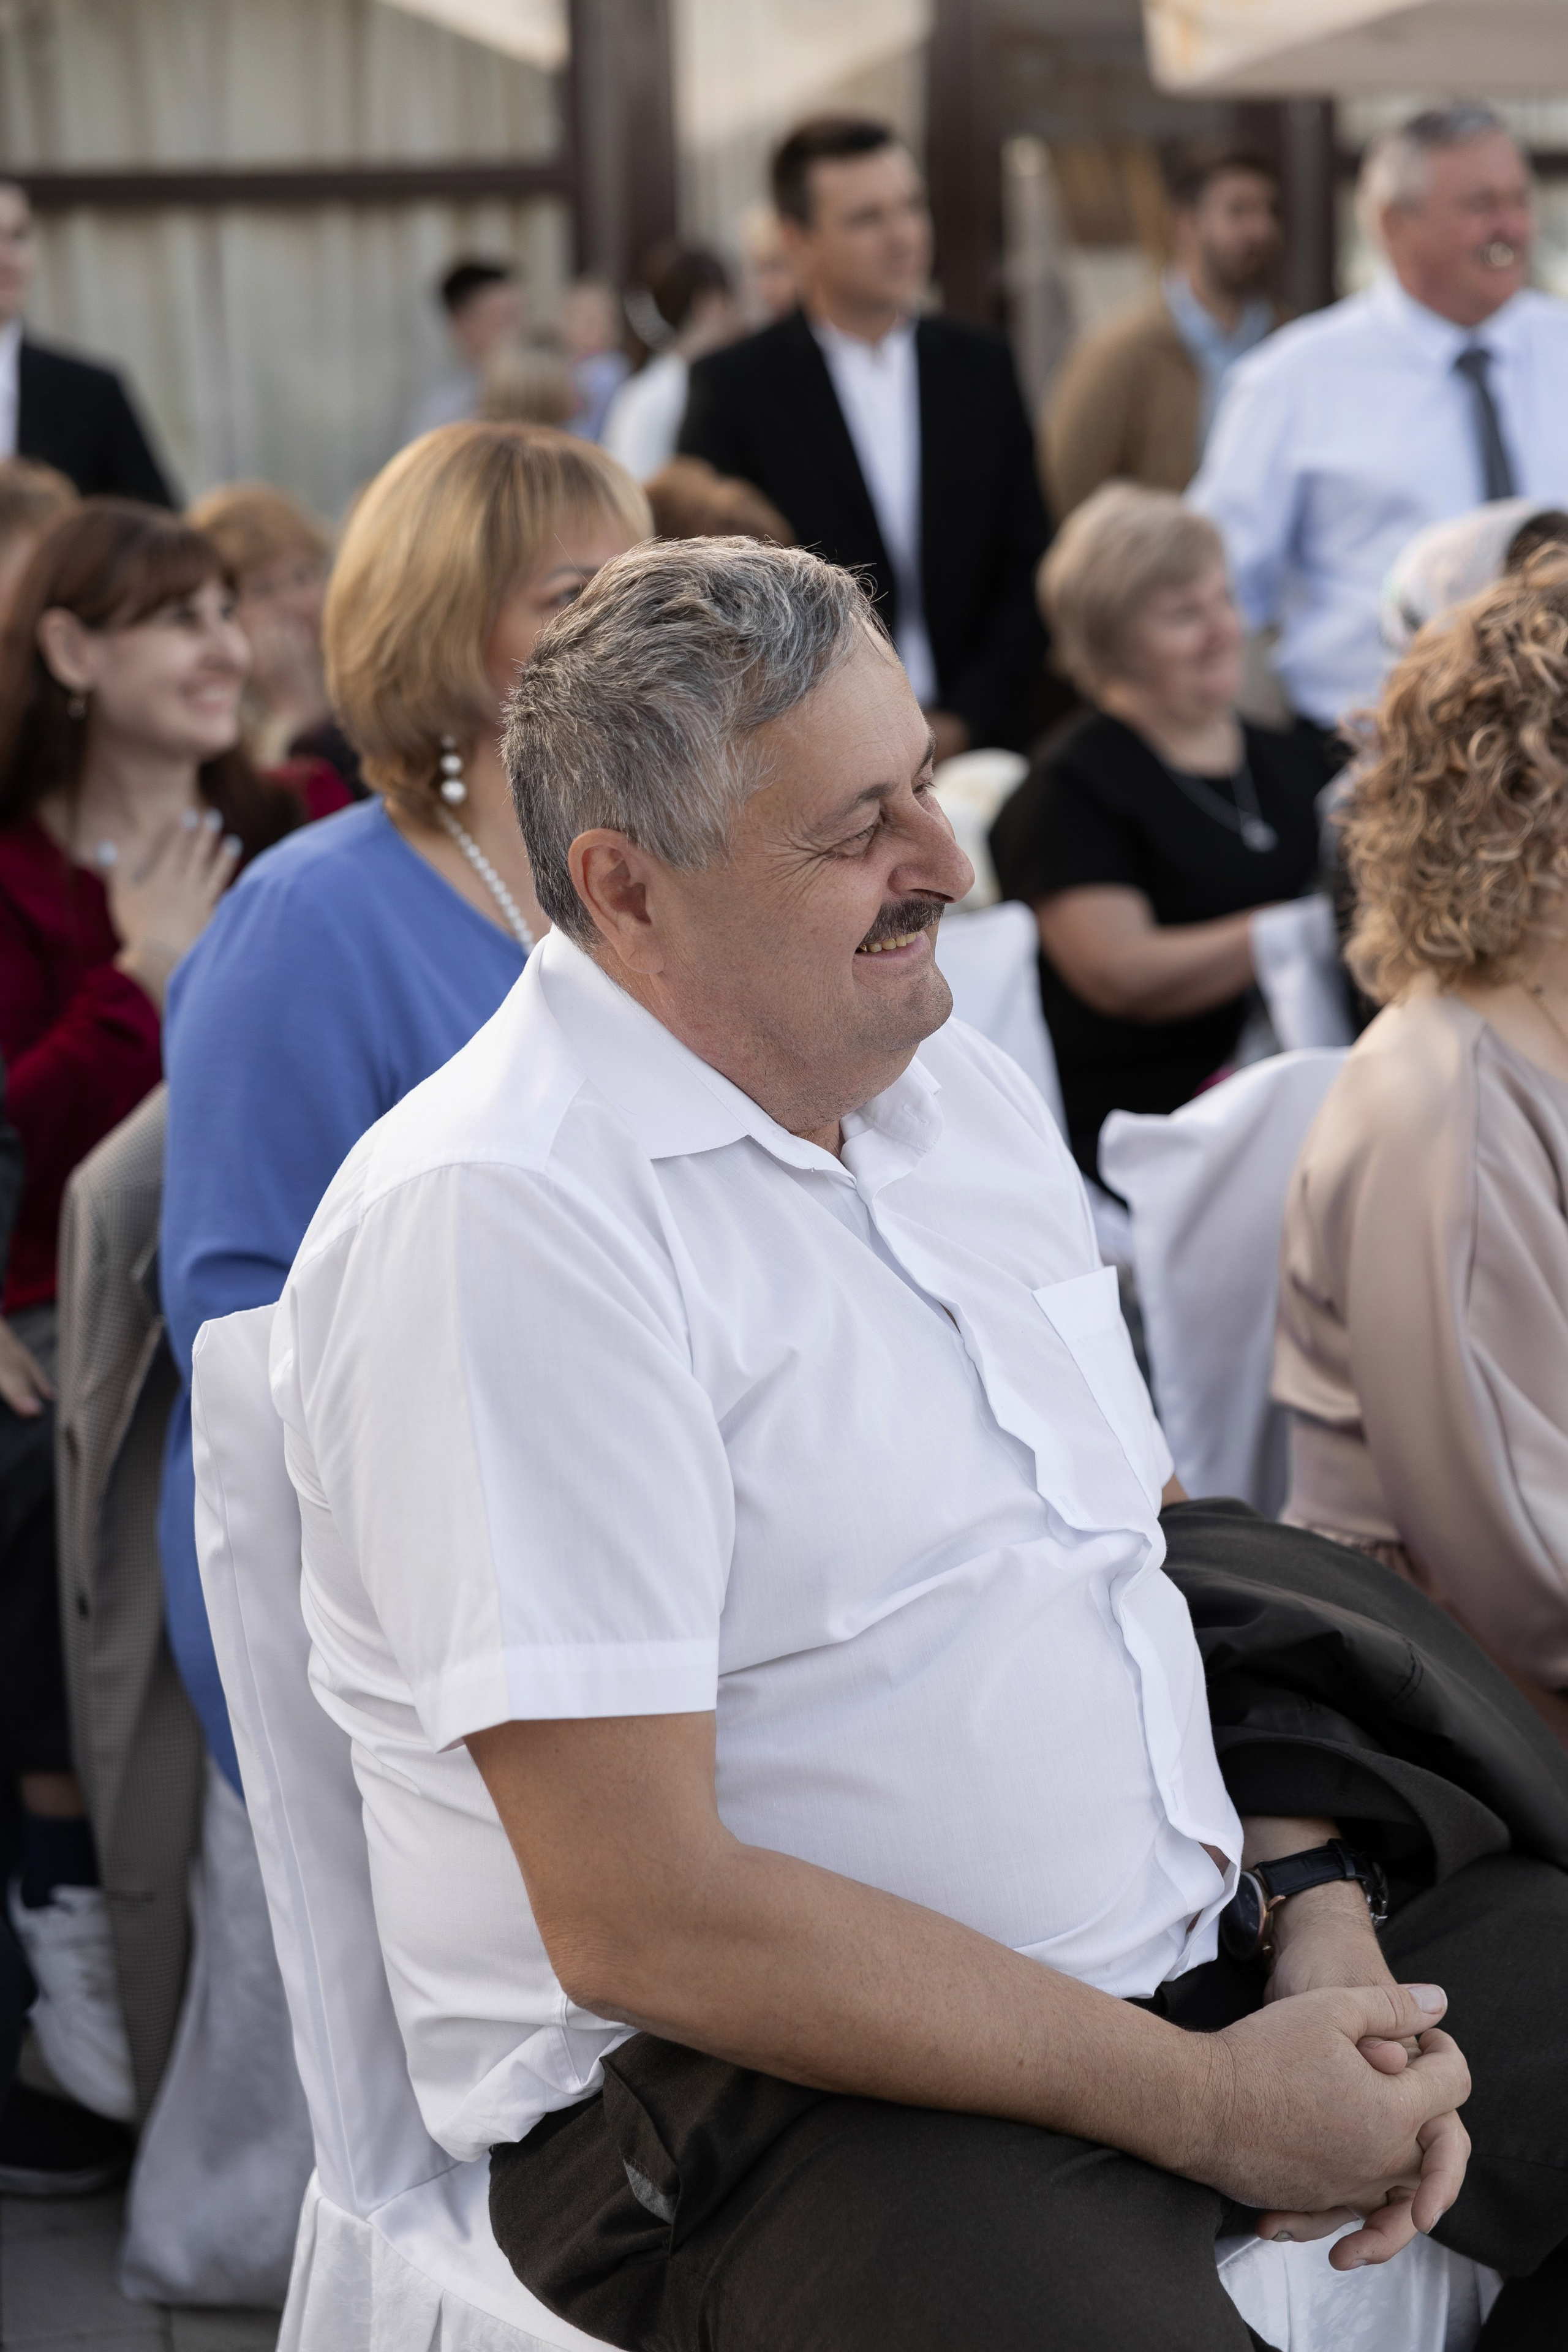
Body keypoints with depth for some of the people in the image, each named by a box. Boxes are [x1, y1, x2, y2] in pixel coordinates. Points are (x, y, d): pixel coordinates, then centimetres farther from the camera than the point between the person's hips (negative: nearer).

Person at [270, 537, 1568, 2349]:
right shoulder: (495, 1223, -16)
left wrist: (1321, 1912, -2)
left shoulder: (963, 1091, 12)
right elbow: (640, 1916, -20)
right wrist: (1203, 2104, -17)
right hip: (751, 2075, -8)